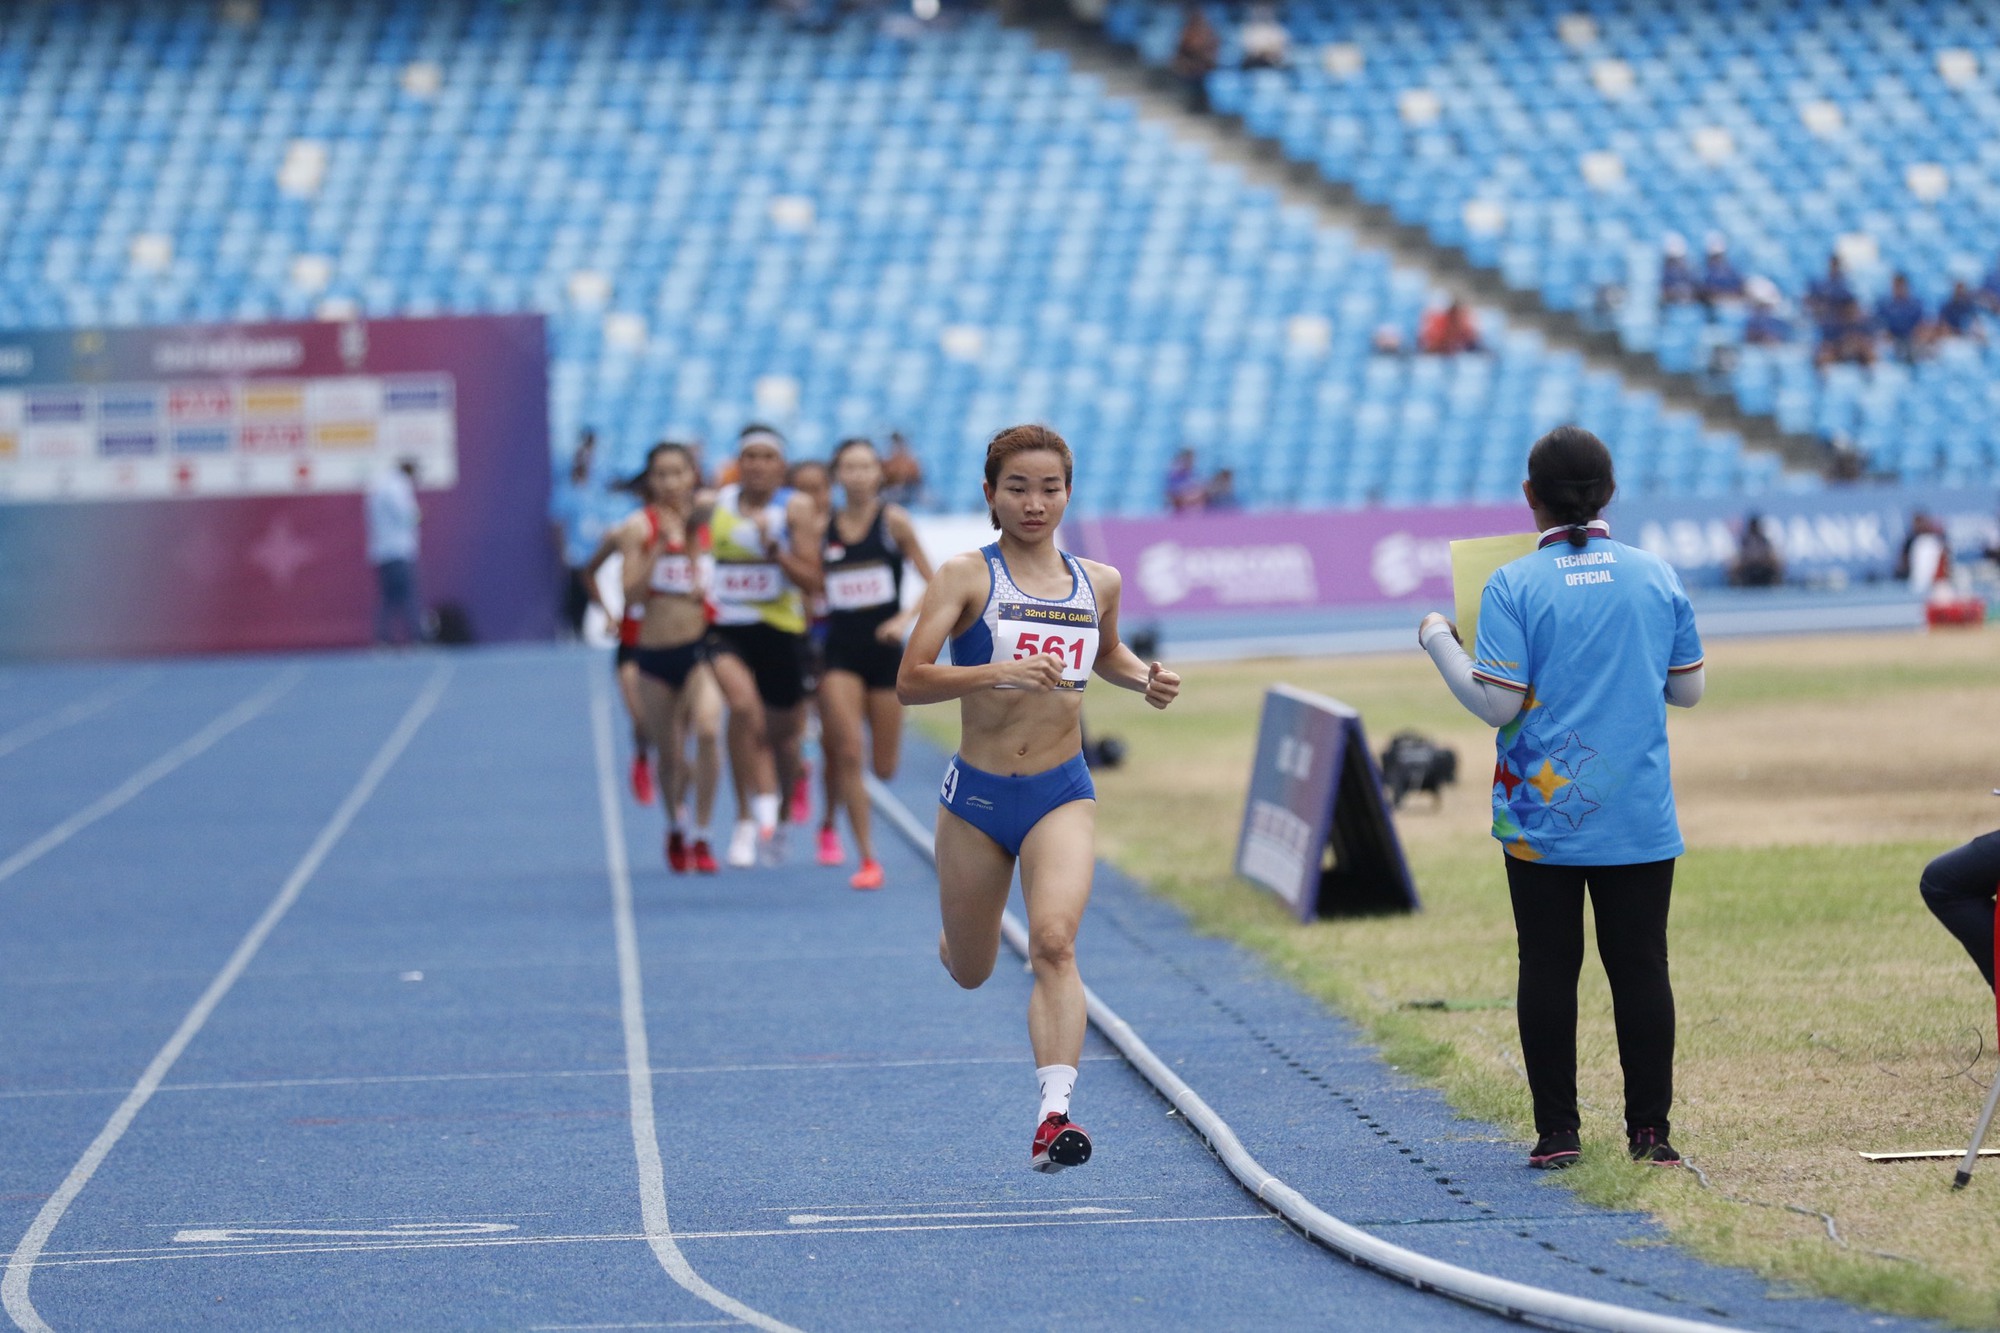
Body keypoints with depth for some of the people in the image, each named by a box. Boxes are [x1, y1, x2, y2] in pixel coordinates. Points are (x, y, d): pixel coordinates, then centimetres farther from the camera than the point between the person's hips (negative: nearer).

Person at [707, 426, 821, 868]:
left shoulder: (795, 508, -3)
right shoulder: (718, 503, 4)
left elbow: (811, 581, -9)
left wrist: (774, 548, -22)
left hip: (780, 628, 0)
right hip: (727, 627, 0)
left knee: (783, 732, 14)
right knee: (743, 705, -28)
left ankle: (776, 820, 38)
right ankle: (752, 816, -21)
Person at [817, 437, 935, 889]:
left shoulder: (893, 521, -3)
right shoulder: (824, 528, 3)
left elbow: (934, 585, -3)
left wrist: (905, 618, -16)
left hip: (884, 649, -1)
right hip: (840, 650, 1)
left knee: (884, 768, 5)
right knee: (847, 754, -14)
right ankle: (868, 860, -7)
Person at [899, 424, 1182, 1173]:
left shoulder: (1098, 584, 6)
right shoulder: (967, 576, -7)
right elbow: (910, 682, -16)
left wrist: (1145, 679, 6)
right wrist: (997, 672, -30)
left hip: (1061, 794, 1)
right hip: (977, 795, -1)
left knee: (1054, 942, -24)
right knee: (969, 972, 15)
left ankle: (1055, 1115, -31)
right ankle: (957, 935, 54)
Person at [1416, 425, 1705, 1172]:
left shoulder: (1513, 586, -9)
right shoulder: (1658, 578, 1)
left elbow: (1496, 704, -12)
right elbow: (1687, 689, 9)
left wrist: (1439, 640, 2)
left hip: (1542, 819, -2)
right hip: (1639, 821, 2)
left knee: (1548, 969, 5)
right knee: (1640, 968, 6)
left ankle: (1557, 1131, 7)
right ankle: (1649, 1131, 6)